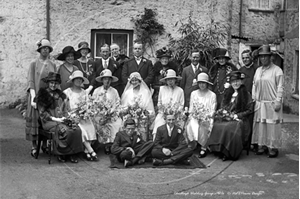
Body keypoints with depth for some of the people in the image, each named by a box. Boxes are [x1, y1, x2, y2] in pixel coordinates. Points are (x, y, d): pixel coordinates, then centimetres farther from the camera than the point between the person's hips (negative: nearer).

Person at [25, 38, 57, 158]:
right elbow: (30, 81, -6)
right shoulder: (34, 64, 2)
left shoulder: (52, 65, 12)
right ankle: (34, 146, 1)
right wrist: (33, 97, -17)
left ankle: (45, 143, 14)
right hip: (36, 94, -3)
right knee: (35, 119, -3)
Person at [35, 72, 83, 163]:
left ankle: (72, 153, -19)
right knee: (63, 130, -34)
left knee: (77, 130, -25)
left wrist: (64, 117, -2)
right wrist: (54, 119, -12)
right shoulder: (42, 94, 5)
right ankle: (61, 154, -18)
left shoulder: (61, 95, 20)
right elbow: (42, 112, -2)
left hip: (62, 121, 5)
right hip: (48, 122, -4)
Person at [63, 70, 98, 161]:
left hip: (83, 116, 3)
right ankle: (91, 151, -31)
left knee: (90, 126, -27)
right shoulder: (67, 92, 7)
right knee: (80, 128, -30)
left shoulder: (84, 92, 20)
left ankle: (86, 151, -24)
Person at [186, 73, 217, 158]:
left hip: (207, 118, -2)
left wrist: (207, 116, -17)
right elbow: (191, 108, 14)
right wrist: (193, 114, -8)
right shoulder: (193, 93, 16)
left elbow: (213, 110, 2)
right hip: (195, 117, 2)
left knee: (203, 126, -34)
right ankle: (193, 146, -24)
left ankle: (203, 148, -24)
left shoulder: (212, 95, 6)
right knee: (192, 125, -32)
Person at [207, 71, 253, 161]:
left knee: (230, 128, -36)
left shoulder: (246, 95, 4)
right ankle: (220, 151, -21)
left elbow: (249, 110, 0)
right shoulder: (228, 93, 20)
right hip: (226, 118, 5)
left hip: (239, 119, -5)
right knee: (217, 126, -28)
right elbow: (222, 106, 23)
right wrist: (222, 112, 0)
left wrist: (236, 115, -8)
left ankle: (229, 153, -25)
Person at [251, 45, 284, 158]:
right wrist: (253, 99, 11)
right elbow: (254, 85, 17)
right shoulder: (258, 70, 14)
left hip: (272, 104, -5)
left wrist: (278, 101, -13)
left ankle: (273, 147, 5)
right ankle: (261, 145, 14)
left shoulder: (277, 70, -3)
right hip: (259, 103, 5)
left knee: (272, 126, -2)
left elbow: (280, 87, -7)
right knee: (260, 125, 6)